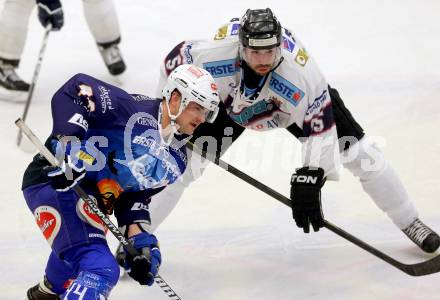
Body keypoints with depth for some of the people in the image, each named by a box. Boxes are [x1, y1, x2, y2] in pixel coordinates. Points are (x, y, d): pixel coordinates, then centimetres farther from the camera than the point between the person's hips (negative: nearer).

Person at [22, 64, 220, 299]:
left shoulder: (176, 161, 9)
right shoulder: (134, 110, -17)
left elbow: (134, 199, 13)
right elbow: (76, 89, -24)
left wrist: (142, 243, -2)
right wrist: (68, 149, -31)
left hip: (92, 203, 10)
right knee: (101, 270, -23)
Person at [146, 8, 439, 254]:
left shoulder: (304, 74, -41)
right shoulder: (212, 52, -39)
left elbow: (320, 129, -32)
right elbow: (175, 60, -17)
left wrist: (309, 178, -38)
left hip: (296, 101, -1)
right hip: (227, 102, 1)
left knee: (362, 153, -7)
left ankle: (411, 223, 11)